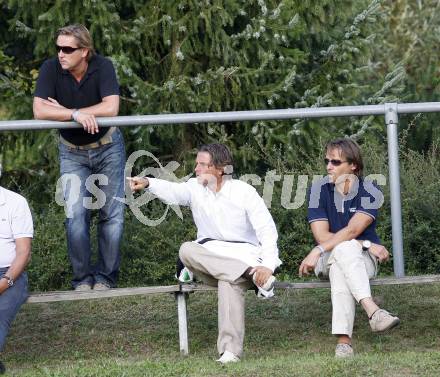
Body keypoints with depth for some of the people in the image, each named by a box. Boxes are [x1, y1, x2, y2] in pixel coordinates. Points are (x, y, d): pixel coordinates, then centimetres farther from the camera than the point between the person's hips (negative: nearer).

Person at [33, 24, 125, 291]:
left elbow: (111, 108, -29)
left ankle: (106, 277, 14)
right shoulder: (51, 69, -17)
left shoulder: (102, 67, -20)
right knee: (75, 214, -10)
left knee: (112, 214, 1)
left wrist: (64, 110, -25)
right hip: (72, 153, 1)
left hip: (108, 148, 0)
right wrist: (75, 115, -37)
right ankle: (82, 278, 3)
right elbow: (39, 111, -25)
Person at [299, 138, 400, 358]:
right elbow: (321, 236, -11)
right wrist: (366, 245, -18)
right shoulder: (320, 189, -3)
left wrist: (317, 251, -32)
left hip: (364, 259, -1)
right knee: (344, 250, -36)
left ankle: (343, 341, -52)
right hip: (327, 259, 1)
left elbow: (352, 231, -22)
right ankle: (373, 311, -56)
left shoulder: (370, 193, -8)